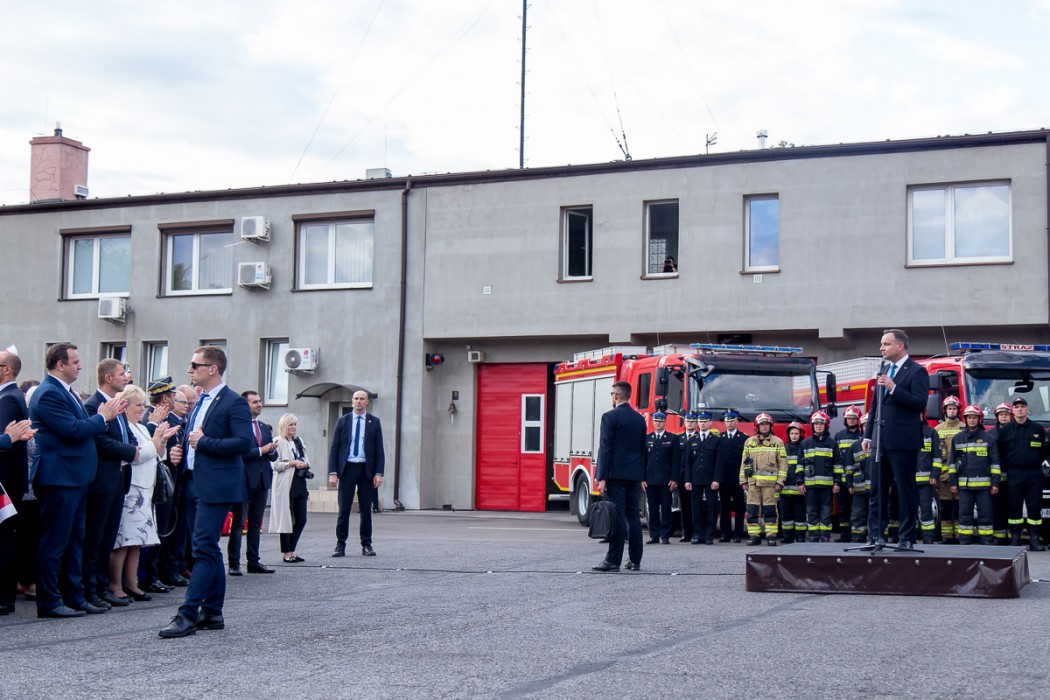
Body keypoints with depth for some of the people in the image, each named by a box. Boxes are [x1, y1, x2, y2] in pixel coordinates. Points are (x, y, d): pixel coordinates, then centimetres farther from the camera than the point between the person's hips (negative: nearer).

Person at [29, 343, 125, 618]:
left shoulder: (66, 392, 16)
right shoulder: (48, 394, -16)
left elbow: (81, 428, 17)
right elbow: (73, 430, -22)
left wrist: (104, 416, 3)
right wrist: (102, 417, -9)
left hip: (75, 477, 10)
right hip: (59, 477, -10)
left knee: (74, 540, 14)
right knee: (55, 541, -4)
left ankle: (74, 597, 20)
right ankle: (48, 602, 2)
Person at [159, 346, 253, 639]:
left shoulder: (234, 402, -9)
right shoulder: (200, 402, 18)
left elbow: (245, 442, -19)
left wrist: (204, 443, -17)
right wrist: (181, 449, 10)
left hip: (216, 487, -9)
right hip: (194, 484, 9)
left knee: (204, 549, -11)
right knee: (208, 549, 12)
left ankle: (188, 614, -14)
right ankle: (212, 613, 18)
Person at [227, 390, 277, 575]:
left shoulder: (265, 428, 17)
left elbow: (273, 456, 16)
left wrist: (272, 450, -6)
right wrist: (261, 450, -17)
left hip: (262, 481, 7)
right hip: (244, 480, -7)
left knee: (256, 523, 11)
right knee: (238, 523, -3)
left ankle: (254, 562, 15)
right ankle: (234, 563, 0)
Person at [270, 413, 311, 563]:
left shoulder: (298, 441, 18)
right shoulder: (279, 441, -4)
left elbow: (306, 461, 20)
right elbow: (275, 464, -10)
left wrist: (304, 464, -2)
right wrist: (292, 463, -16)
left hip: (299, 484, 7)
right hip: (285, 485, -7)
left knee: (301, 519, 4)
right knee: (286, 519, -2)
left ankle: (292, 550, 15)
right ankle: (286, 553, 6)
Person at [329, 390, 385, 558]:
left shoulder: (374, 422, 6)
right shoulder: (342, 421, 7)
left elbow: (379, 450, 5)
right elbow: (334, 448, 5)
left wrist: (379, 473, -5)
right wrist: (333, 472, -5)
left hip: (366, 469, 0)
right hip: (347, 468, 0)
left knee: (366, 509, 4)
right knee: (344, 508, -1)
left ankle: (366, 545, 11)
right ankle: (340, 545, 3)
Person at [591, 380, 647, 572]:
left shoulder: (610, 417, -8)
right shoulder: (639, 419, 13)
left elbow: (605, 448, -12)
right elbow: (643, 449, 16)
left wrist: (601, 477, -12)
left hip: (616, 474, -6)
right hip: (634, 475, 6)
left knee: (617, 517, -8)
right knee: (633, 517, 8)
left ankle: (613, 560, -8)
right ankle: (635, 560, 10)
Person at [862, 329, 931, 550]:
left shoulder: (917, 372, -5)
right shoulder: (884, 372, 17)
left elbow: (920, 403, -16)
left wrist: (893, 388, -22)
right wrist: (868, 434, 16)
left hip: (903, 441, -7)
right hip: (881, 440, 7)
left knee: (906, 490, -2)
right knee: (877, 490, 7)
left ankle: (907, 538, 3)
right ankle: (875, 535, 12)